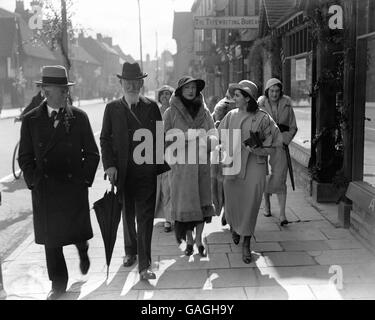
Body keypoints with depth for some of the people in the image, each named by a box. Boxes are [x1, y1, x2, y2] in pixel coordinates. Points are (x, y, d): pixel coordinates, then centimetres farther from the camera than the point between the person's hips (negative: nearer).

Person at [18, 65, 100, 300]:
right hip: (44, 191, 1)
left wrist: (85, 179, -4)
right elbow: (25, 157, 5)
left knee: (78, 232, 6)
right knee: (51, 239, 6)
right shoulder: (31, 120, 1)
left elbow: (92, 153, 4)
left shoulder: (79, 117, 0)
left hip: (75, 187, 0)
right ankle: (58, 285, 22)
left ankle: (83, 250, 43)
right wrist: (34, 182, -5)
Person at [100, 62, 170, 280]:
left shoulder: (152, 107, 2)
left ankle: (145, 264, 3)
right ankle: (130, 251, 38)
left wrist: (162, 166, 1)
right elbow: (105, 139, 5)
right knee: (127, 216, 17)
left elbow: (160, 137, 5)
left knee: (145, 218, -3)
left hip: (146, 173, -2)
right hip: (122, 172, 2)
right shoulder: (112, 108, 4)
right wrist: (109, 165, -7)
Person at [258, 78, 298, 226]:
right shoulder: (260, 105, 1)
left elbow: (293, 127, 9)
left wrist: (284, 140, -4)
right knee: (265, 178, 8)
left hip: (280, 146, 0)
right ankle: (267, 206, 33)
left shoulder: (286, 105, 3)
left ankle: (282, 214, -7)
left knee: (280, 179, -7)